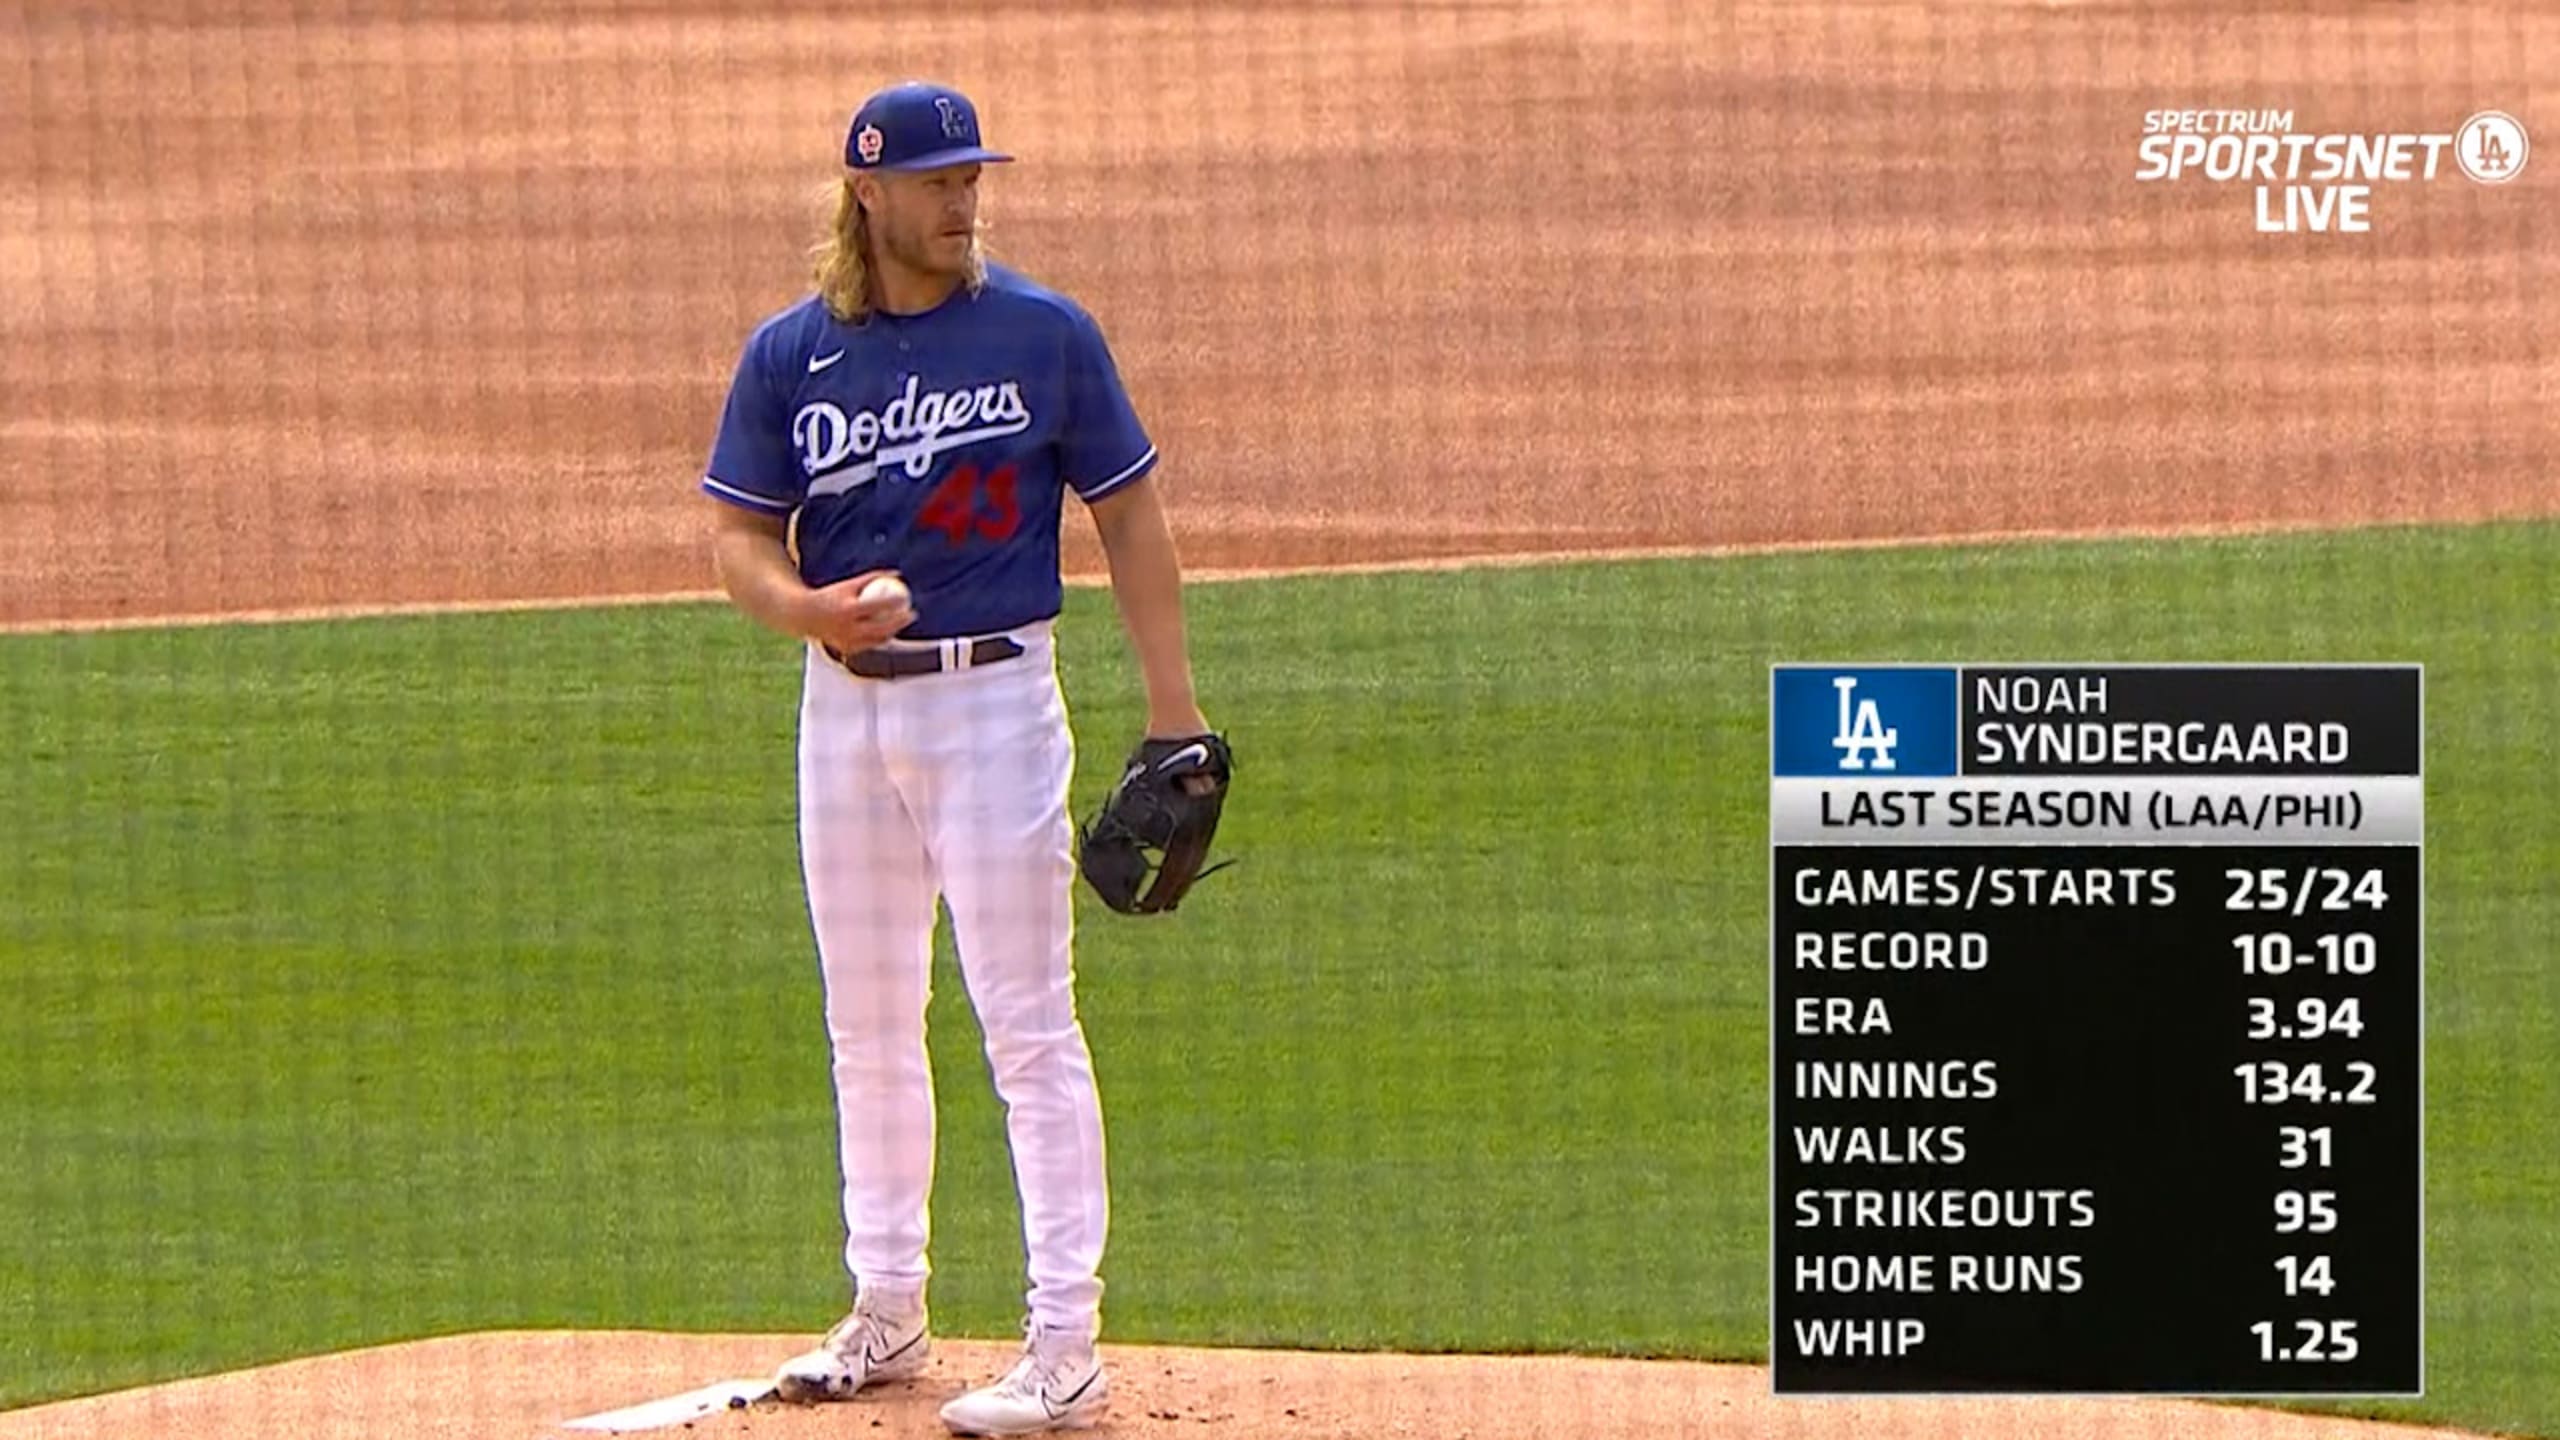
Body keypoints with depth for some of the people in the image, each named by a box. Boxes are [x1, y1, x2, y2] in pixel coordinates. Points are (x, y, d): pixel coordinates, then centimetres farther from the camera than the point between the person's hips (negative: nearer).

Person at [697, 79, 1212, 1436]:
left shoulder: (1046, 334, -3)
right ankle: (885, 1310, 25)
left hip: (994, 698, -4)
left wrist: (1173, 702, -4)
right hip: (845, 705, 4)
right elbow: (739, 539, 4)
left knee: (1027, 1021, -7)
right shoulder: (791, 354, 3)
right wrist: (810, 606, -18)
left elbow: (1128, 513, 2)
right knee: (868, 1025, 12)